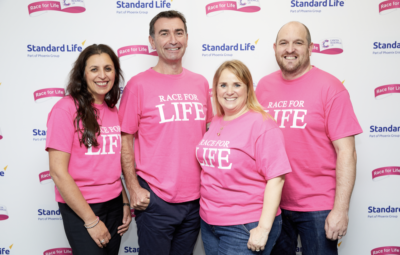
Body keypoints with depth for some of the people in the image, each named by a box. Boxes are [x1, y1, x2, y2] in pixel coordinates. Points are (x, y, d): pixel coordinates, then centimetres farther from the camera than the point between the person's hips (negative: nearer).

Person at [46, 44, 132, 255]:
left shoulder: (113, 111, 5)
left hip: (114, 204, 6)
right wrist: (91, 220, -14)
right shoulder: (66, 108, -13)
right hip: (80, 208, -5)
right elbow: (58, 172, -16)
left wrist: (125, 202, 8)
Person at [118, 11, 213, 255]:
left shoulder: (200, 83, 6)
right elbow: (126, 140, -5)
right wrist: (133, 188, -10)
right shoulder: (138, 84, -7)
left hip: (195, 198, 4)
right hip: (155, 199, -4)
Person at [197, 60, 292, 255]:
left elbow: (275, 178, -16)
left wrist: (263, 228, -18)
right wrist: (206, 213, 11)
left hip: (247, 228, -6)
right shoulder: (215, 124, 6)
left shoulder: (262, 125, -12)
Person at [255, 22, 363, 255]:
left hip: (318, 208, -4)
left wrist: (341, 209, -15)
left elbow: (346, 152, -11)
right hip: (273, 204, 4)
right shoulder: (263, 86, 3)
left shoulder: (330, 87, -9)